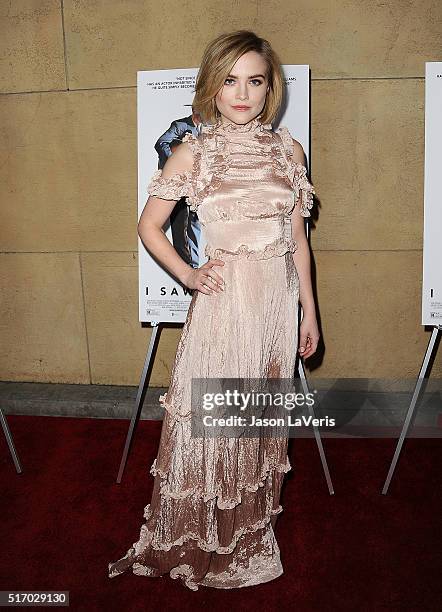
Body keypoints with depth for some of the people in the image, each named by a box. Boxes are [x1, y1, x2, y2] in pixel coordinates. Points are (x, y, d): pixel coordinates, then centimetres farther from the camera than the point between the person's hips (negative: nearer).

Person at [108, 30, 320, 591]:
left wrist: (308, 310, 10)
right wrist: (187, 275, -8)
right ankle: (196, 546, 27)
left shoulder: (287, 150, 6)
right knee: (211, 419, 3)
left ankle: (250, 537, 35)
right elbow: (149, 226, 5)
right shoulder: (193, 153, -2)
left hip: (279, 298, 3)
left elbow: (297, 237, 10)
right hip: (224, 299, -3)